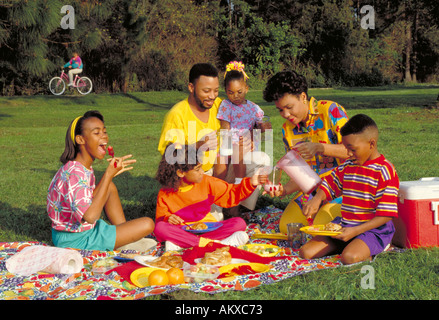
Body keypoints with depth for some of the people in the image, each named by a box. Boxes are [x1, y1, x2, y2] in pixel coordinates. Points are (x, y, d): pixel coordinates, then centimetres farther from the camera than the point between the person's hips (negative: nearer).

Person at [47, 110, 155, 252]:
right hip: (77, 240, -10)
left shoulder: (84, 167, 4)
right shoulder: (74, 173, -26)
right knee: (148, 224, -13)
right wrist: (108, 175, -30)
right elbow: (90, 216, -36)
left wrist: (110, 172, 6)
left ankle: (125, 235, 19)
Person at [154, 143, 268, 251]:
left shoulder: (206, 182, 1)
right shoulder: (165, 194, -5)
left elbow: (230, 195, 9)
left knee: (239, 223, -22)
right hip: (182, 231, -2)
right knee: (160, 228, -32)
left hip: (207, 227, 3)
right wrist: (167, 218, -21)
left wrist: (250, 183, -2)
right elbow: (160, 217, 2)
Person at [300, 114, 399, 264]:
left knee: (349, 257, -36)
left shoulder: (385, 171, -12)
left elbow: (386, 215, -16)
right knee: (306, 252, -9)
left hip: (372, 229, -7)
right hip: (343, 225, 7)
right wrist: (317, 199, -1)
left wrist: (355, 231, -23)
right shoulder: (347, 166, 9)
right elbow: (329, 184, 24)